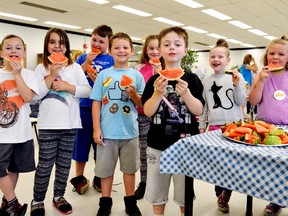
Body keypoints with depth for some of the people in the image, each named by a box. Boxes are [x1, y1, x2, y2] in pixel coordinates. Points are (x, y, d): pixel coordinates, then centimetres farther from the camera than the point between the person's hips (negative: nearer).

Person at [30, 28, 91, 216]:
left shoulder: (75, 67, 5)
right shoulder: (41, 68, 4)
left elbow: (87, 91, -2)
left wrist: (68, 86, -14)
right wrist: (52, 75, -12)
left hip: (70, 124, 2)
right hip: (48, 125, -1)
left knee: (64, 164, 12)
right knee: (45, 165, 4)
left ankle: (58, 196, 29)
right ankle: (38, 201, 21)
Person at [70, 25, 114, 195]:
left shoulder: (112, 60, 1)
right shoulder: (83, 58, 8)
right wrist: (86, 63, -10)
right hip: (83, 107, 2)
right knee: (81, 142, 11)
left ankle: (99, 178, 29)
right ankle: (79, 178, 29)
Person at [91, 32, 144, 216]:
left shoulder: (137, 75, 1)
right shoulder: (104, 74, 1)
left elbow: (142, 105, 2)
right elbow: (96, 103, 1)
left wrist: (134, 94, -18)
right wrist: (96, 128, -5)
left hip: (129, 131, 0)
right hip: (107, 131, 0)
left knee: (129, 168, 14)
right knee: (106, 168, 11)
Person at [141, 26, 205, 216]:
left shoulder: (192, 79, -2)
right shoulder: (154, 80, 0)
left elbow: (198, 111, -6)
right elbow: (148, 112, -5)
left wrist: (186, 93, -23)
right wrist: (158, 93, -21)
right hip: (158, 143, 2)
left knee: (185, 195, 12)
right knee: (157, 194, 15)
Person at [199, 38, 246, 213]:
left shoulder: (236, 78, 2)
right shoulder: (206, 82, 5)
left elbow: (241, 102, -1)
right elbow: (203, 107, 9)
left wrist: (237, 85, -15)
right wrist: (202, 126, 8)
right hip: (215, 126, 1)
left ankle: (226, 192, 20)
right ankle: (221, 196, 24)